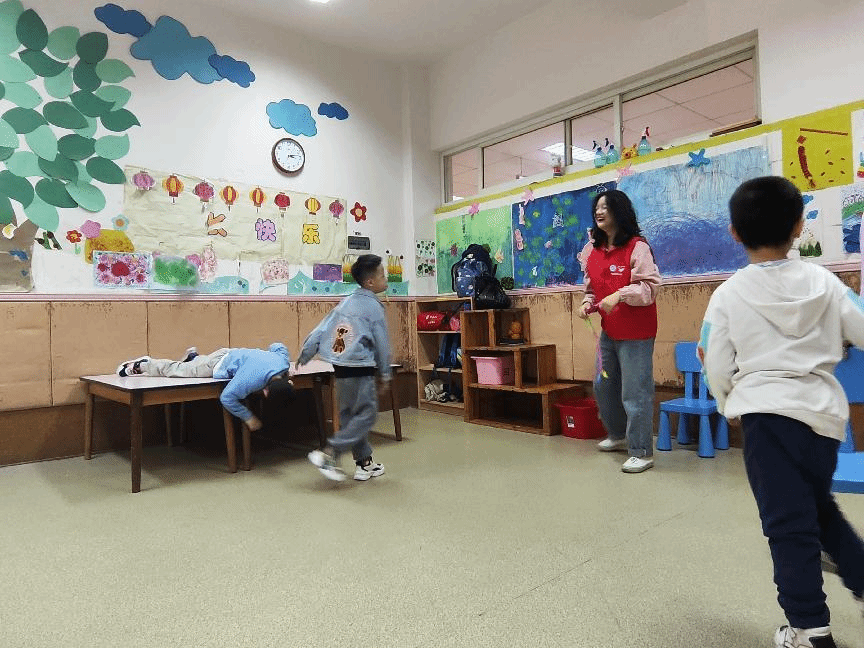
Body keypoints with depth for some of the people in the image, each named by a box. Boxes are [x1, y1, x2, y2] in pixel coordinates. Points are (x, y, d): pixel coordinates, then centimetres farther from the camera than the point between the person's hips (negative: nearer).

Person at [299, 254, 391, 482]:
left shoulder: (346, 302, 12)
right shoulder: (373, 307, -8)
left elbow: (321, 329, 10)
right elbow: (382, 343, -4)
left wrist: (304, 355, 14)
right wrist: (385, 373, 7)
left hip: (340, 367, 9)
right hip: (360, 369, -9)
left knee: (350, 415, 13)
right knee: (366, 414, -1)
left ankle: (364, 463, 22)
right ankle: (329, 454, -7)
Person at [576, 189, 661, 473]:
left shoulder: (637, 247, -13)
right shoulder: (592, 250, 8)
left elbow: (651, 286, -18)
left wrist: (619, 295, -29)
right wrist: (587, 303, -1)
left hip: (635, 333, -8)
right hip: (608, 331, 8)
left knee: (635, 393, -3)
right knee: (603, 386, 19)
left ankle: (642, 452, 11)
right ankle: (618, 435, 41)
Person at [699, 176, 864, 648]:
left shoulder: (728, 294, -4)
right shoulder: (823, 282, 3)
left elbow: (718, 369, -1)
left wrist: (728, 405, 17)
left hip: (767, 414, -4)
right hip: (822, 412, 4)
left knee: (788, 524, 6)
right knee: (819, 508, 27)